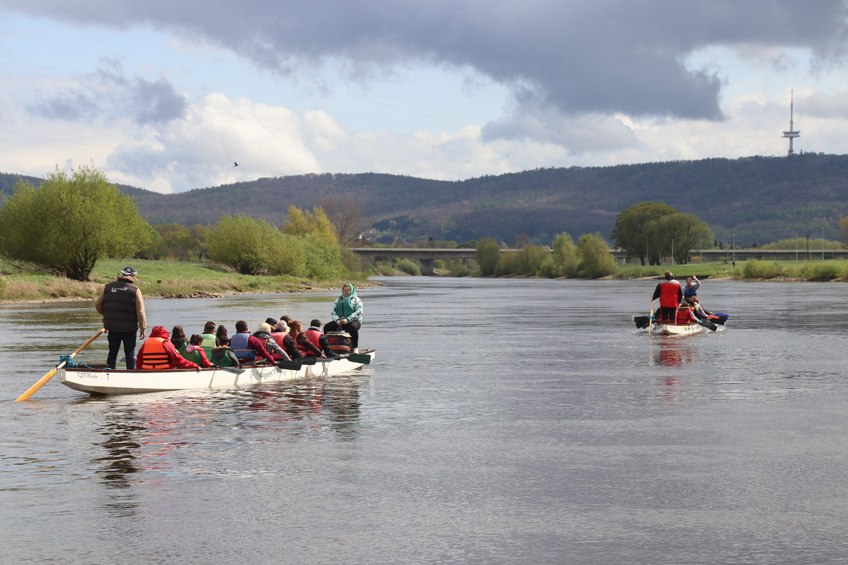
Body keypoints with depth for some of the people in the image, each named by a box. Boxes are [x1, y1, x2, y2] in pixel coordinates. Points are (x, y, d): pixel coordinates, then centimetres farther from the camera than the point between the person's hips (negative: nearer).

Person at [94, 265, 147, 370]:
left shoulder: (108, 287, 5)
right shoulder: (135, 290, -7)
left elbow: (97, 304, 10)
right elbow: (140, 312, -8)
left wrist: (105, 314, 28)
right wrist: (142, 328, -1)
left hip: (112, 327, 3)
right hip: (129, 329, -3)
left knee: (112, 353, 13)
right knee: (130, 354, 5)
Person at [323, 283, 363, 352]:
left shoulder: (356, 300, 6)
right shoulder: (338, 299, 20)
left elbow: (358, 312, -7)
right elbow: (334, 312, 12)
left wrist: (347, 320, -20)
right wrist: (337, 320, -11)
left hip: (353, 321, -4)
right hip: (339, 322, 5)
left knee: (353, 328, -39)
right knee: (327, 327, -17)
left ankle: (355, 348, -26)